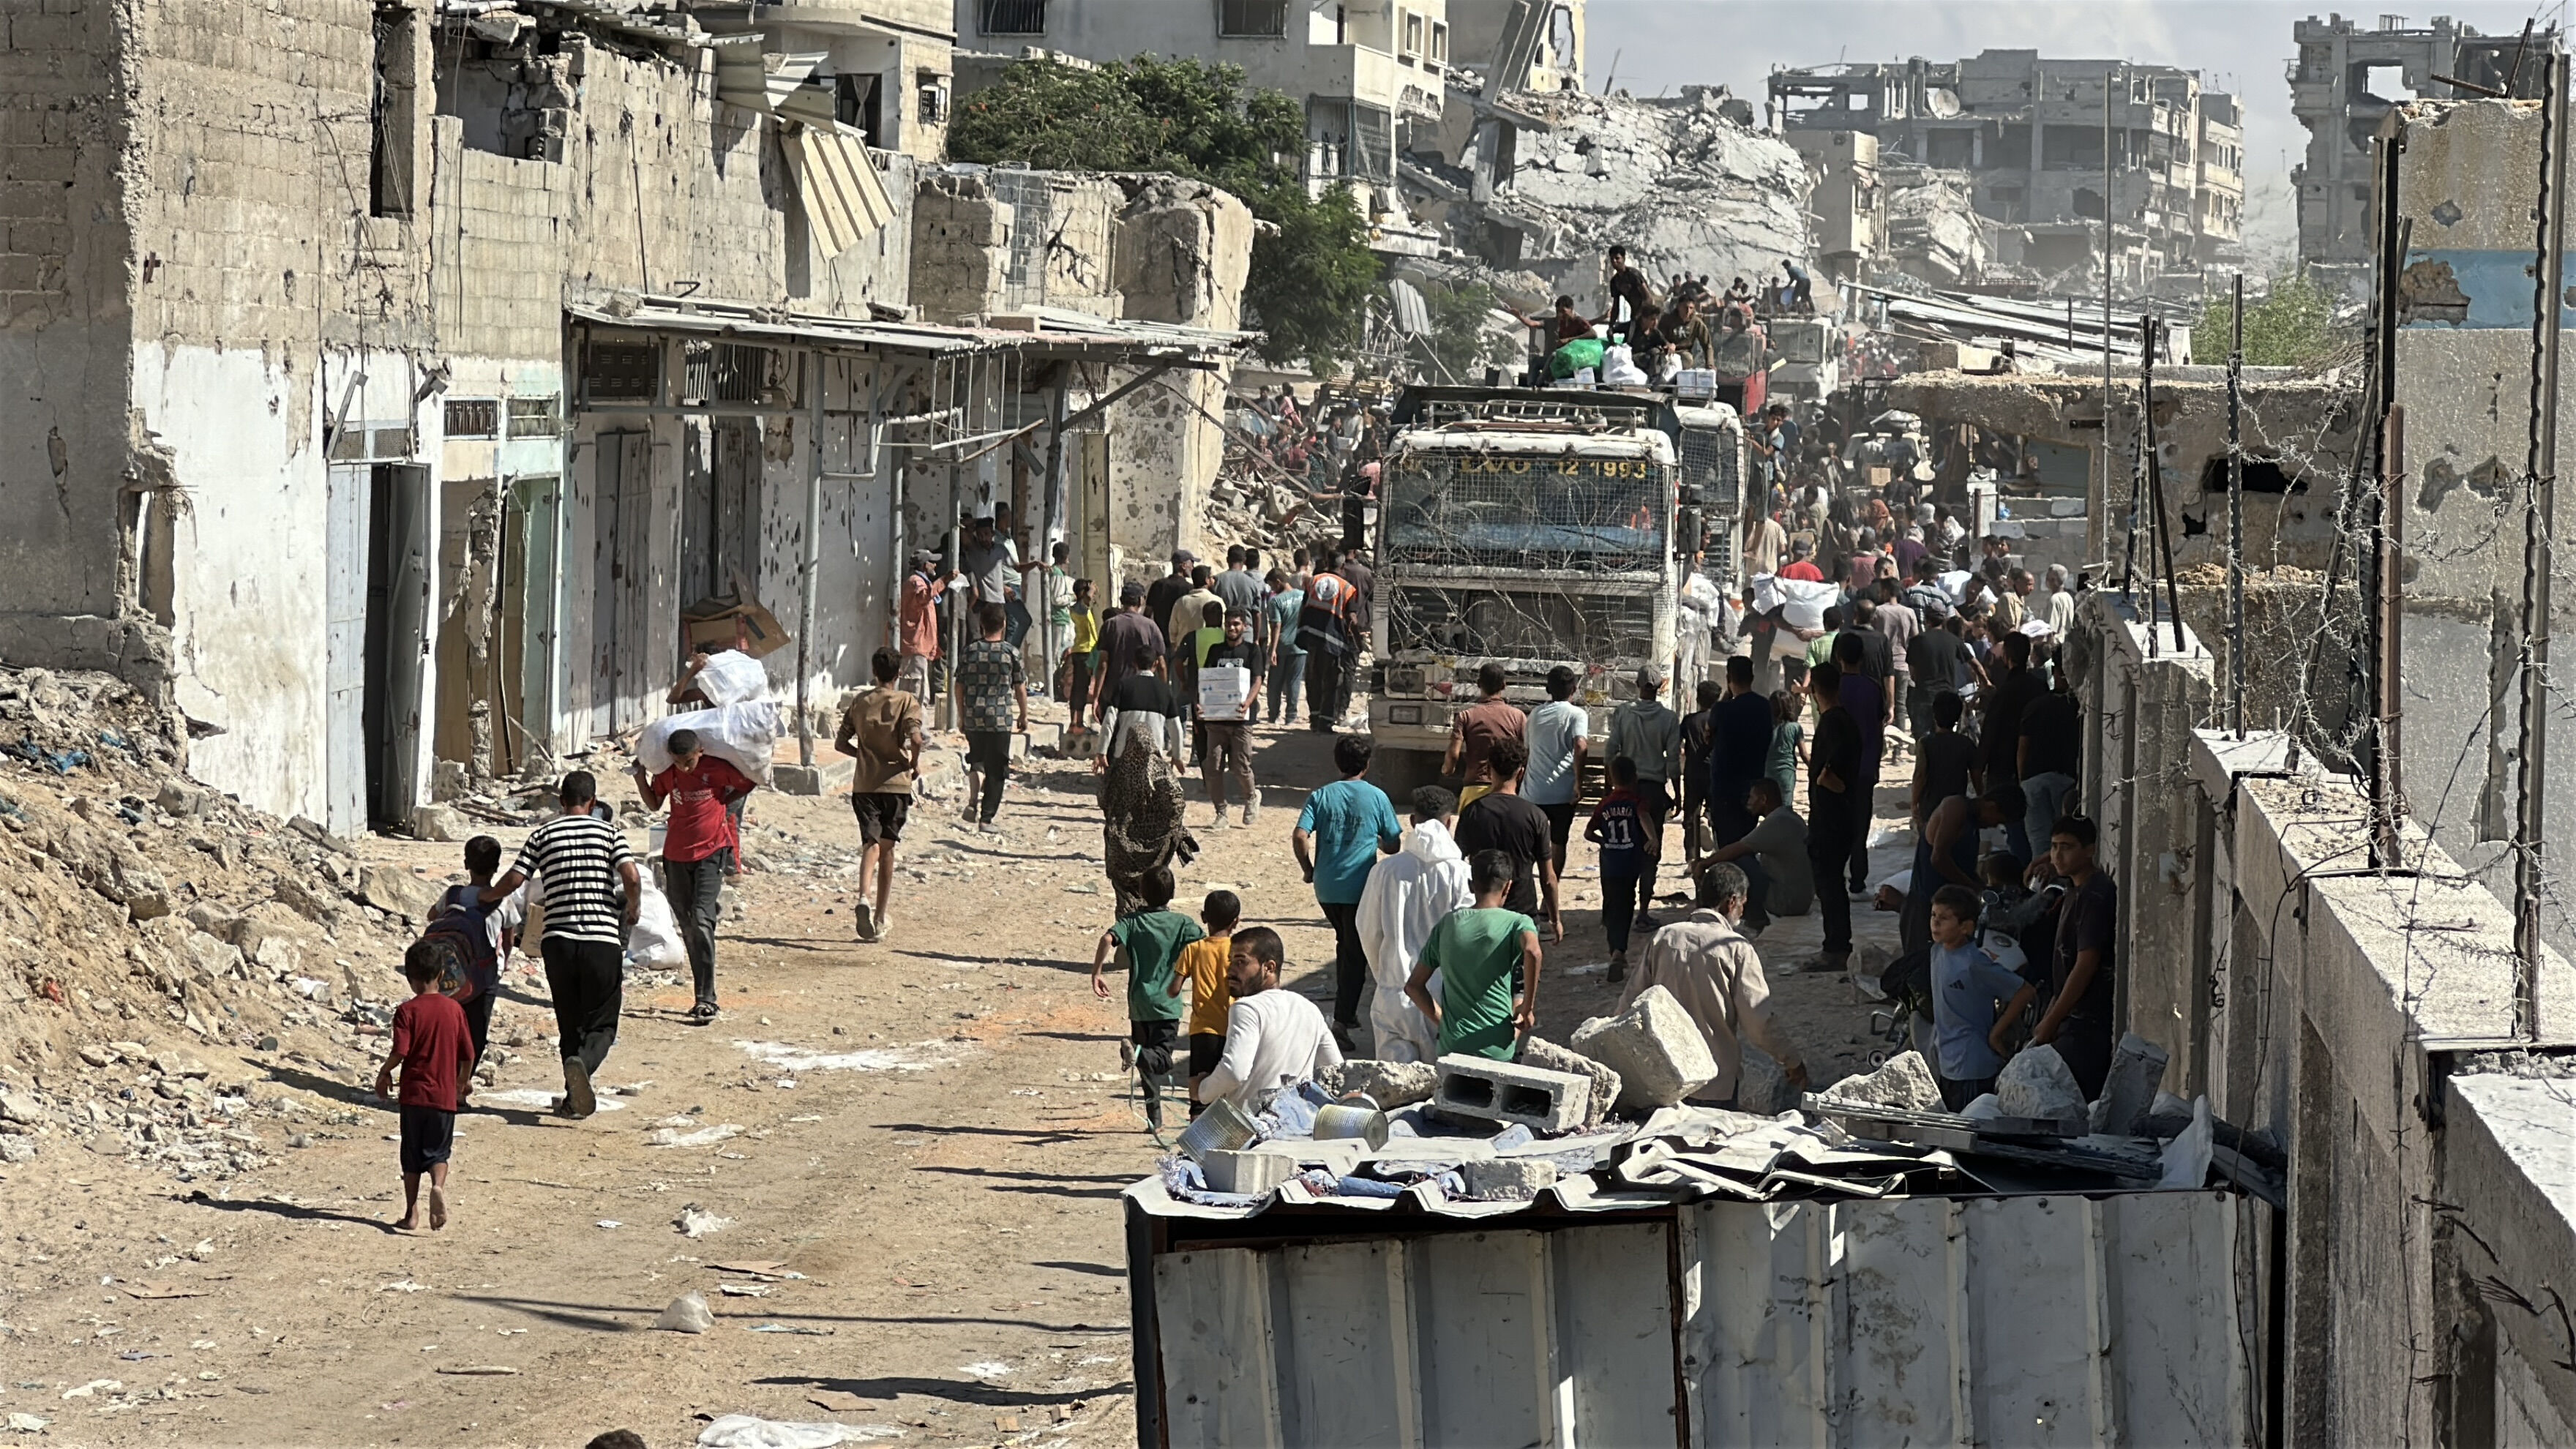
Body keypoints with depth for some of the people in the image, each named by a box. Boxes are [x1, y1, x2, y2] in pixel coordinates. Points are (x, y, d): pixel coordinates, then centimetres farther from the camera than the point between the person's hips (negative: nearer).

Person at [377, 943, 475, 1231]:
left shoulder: (407, 1011, -8)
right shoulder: (454, 1009, 1)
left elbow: (400, 1052, -18)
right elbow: (468, 1055, 4)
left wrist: (384, 1073, 2)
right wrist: (461, 1086, 21)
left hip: (414, 1093, -2)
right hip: (445, 1096, 2)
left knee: (412, 1156, 10)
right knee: (438, 1151, 8)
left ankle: (411, 1213, 10)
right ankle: (438, 1185, -22)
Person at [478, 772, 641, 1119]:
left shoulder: (543, 835, 7)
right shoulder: (609, 832, 4)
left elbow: (514, 880, 0)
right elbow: (631, 877, -9)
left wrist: (487, 895, 21)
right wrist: (634, 908, 11)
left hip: (558, 939, 2)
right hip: (603, 939, -2)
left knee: (570, 1024, 14)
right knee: (601, 1024, 3)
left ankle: (575, 1097, 9)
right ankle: (582, 1064, -27)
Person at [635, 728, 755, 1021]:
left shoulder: (717, 769, -11)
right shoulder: (666, 773, -1)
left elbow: (748, 783, 5)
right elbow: (654, 804, 14)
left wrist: (723, 801, 1)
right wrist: (640, 779, -2)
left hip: (710, 852, -5)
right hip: (676, 854, 5)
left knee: (702, 921, -17)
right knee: (688, 928, 8)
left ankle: (706, 1000, -19)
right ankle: (705, 997, 23)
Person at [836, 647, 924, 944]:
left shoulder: (860, 703, 6)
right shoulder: (907, 701, -3)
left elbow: (841, 743, 8)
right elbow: (915, 738, -19)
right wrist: (914, 763, -1)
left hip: (864, 783, 1)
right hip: (896, 783, -1)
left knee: (871, 844, -6)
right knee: (887, 848, 11)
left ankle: (864, 898, -35)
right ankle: (879, 918, 16)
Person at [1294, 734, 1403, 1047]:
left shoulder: (1321, 796, 0)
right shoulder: (1376, 798, -4)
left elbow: (1300, 837, -11)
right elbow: (1393, 845, 2)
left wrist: (1309, 869, 4)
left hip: (1326, 886, 3)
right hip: (1360, 886, -3)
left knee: (1345, 944, 24)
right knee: (1356, 954, -1)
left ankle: (1346, 1010, 30)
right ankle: (1342, 1020, -12)